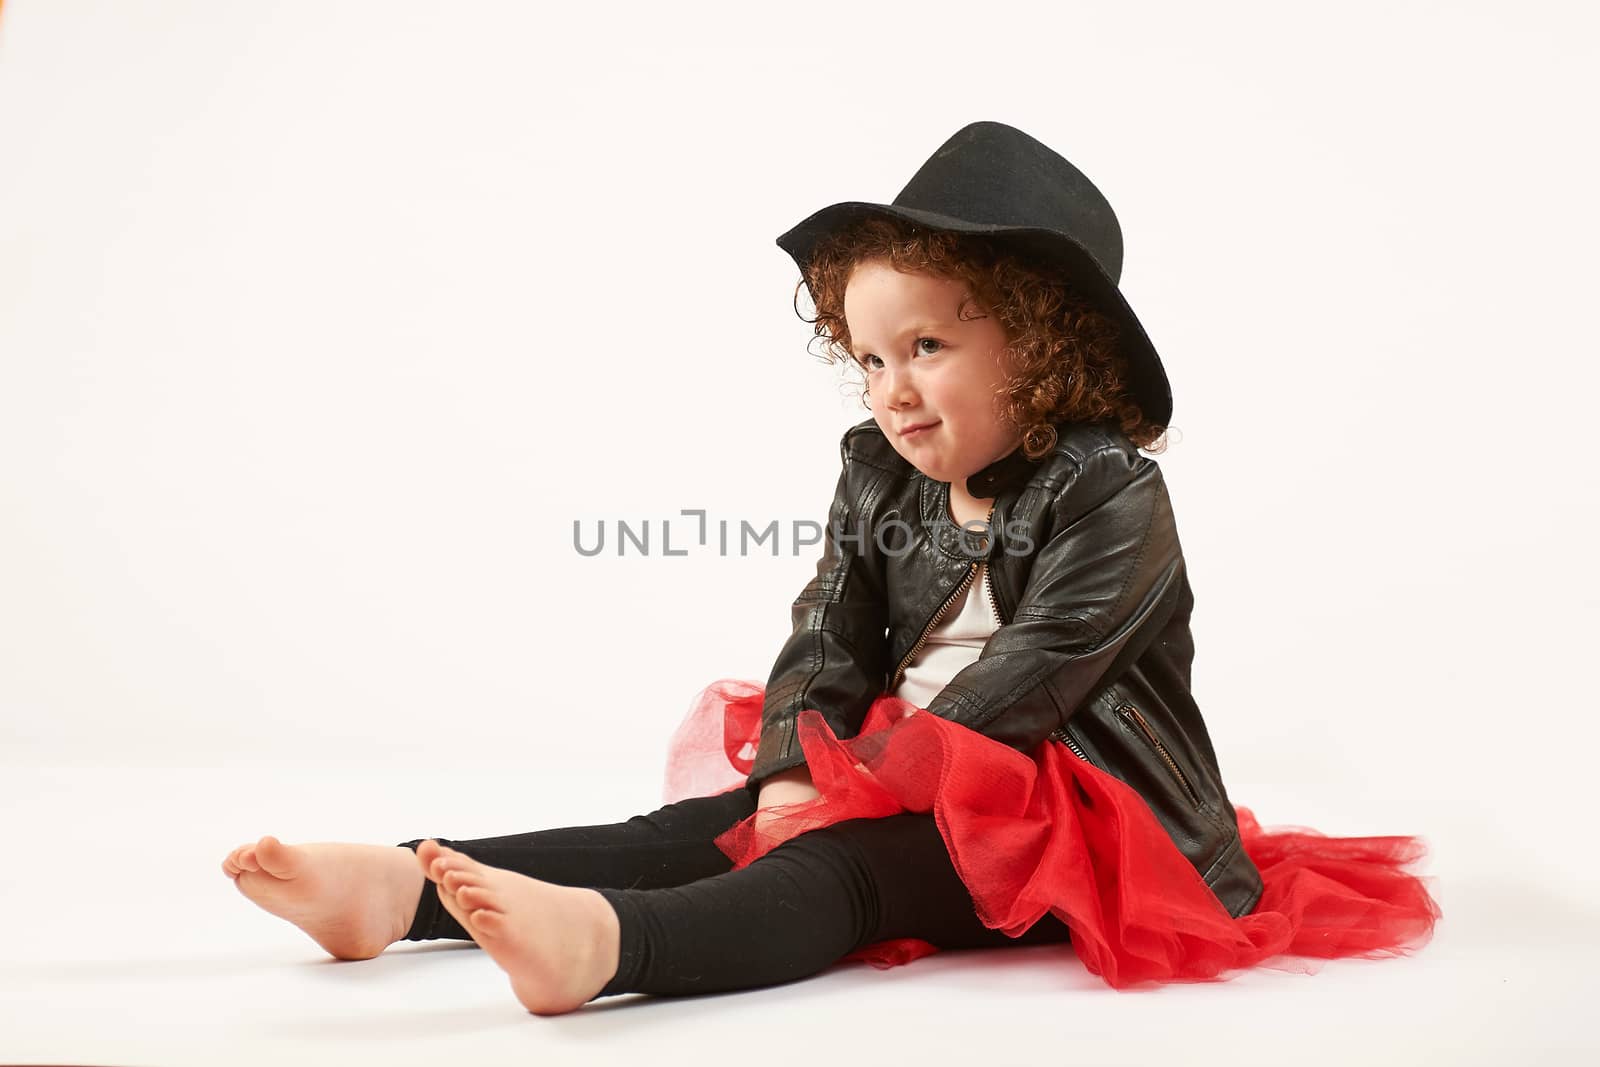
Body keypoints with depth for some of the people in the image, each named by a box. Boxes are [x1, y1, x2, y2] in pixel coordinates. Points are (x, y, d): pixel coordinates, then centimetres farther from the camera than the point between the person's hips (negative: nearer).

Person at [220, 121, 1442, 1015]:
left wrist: (867, 785, -22)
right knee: (705, 824, -11)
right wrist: (795, 771, -15)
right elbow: (827, 644, 3)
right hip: (898, 778, 7)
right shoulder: (880, 482, 8)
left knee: (845, 863, -32)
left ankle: (604, 945, -56)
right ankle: (405, 887, -22)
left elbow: (1024, 680, -20)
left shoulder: (1109, 494, -13)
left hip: (1068, 816, -6)